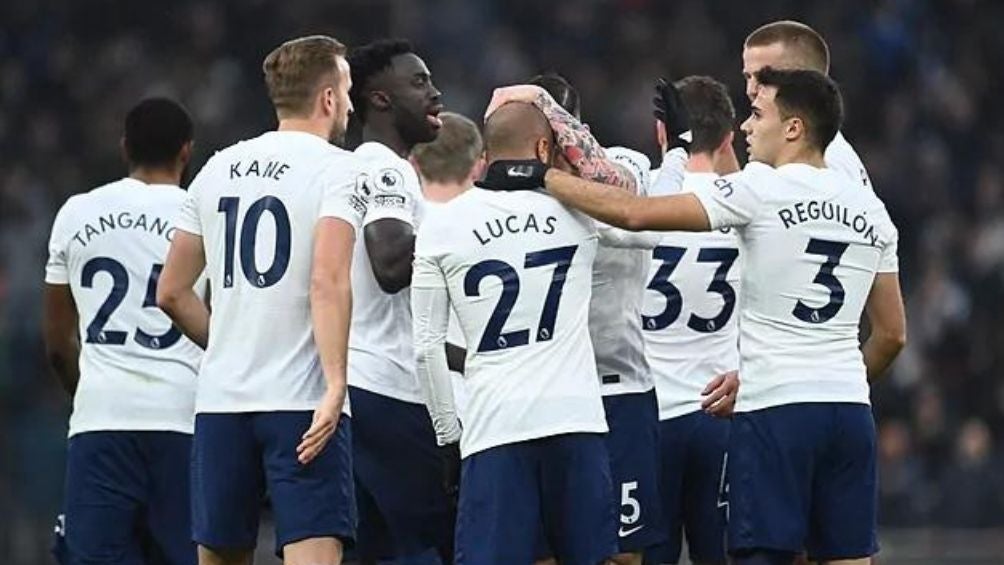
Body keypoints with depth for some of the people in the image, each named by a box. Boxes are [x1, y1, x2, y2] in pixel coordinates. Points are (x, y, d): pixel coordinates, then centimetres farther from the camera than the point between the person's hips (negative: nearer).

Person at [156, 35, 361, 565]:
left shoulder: (218, 169, 13)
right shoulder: (335, 167, -4)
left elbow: (172, 292, 16)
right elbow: (328, 281, -18)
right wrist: (335, 386, -21)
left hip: (221, 401, 6)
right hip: (301, 400, -6)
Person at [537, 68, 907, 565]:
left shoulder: (761, 189, -6)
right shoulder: (871, 209, 13)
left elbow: (635, 214, -10)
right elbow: (892, 334, 17)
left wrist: (540, 177, -1)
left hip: (774, 410, -6)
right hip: (849, 410, 6)